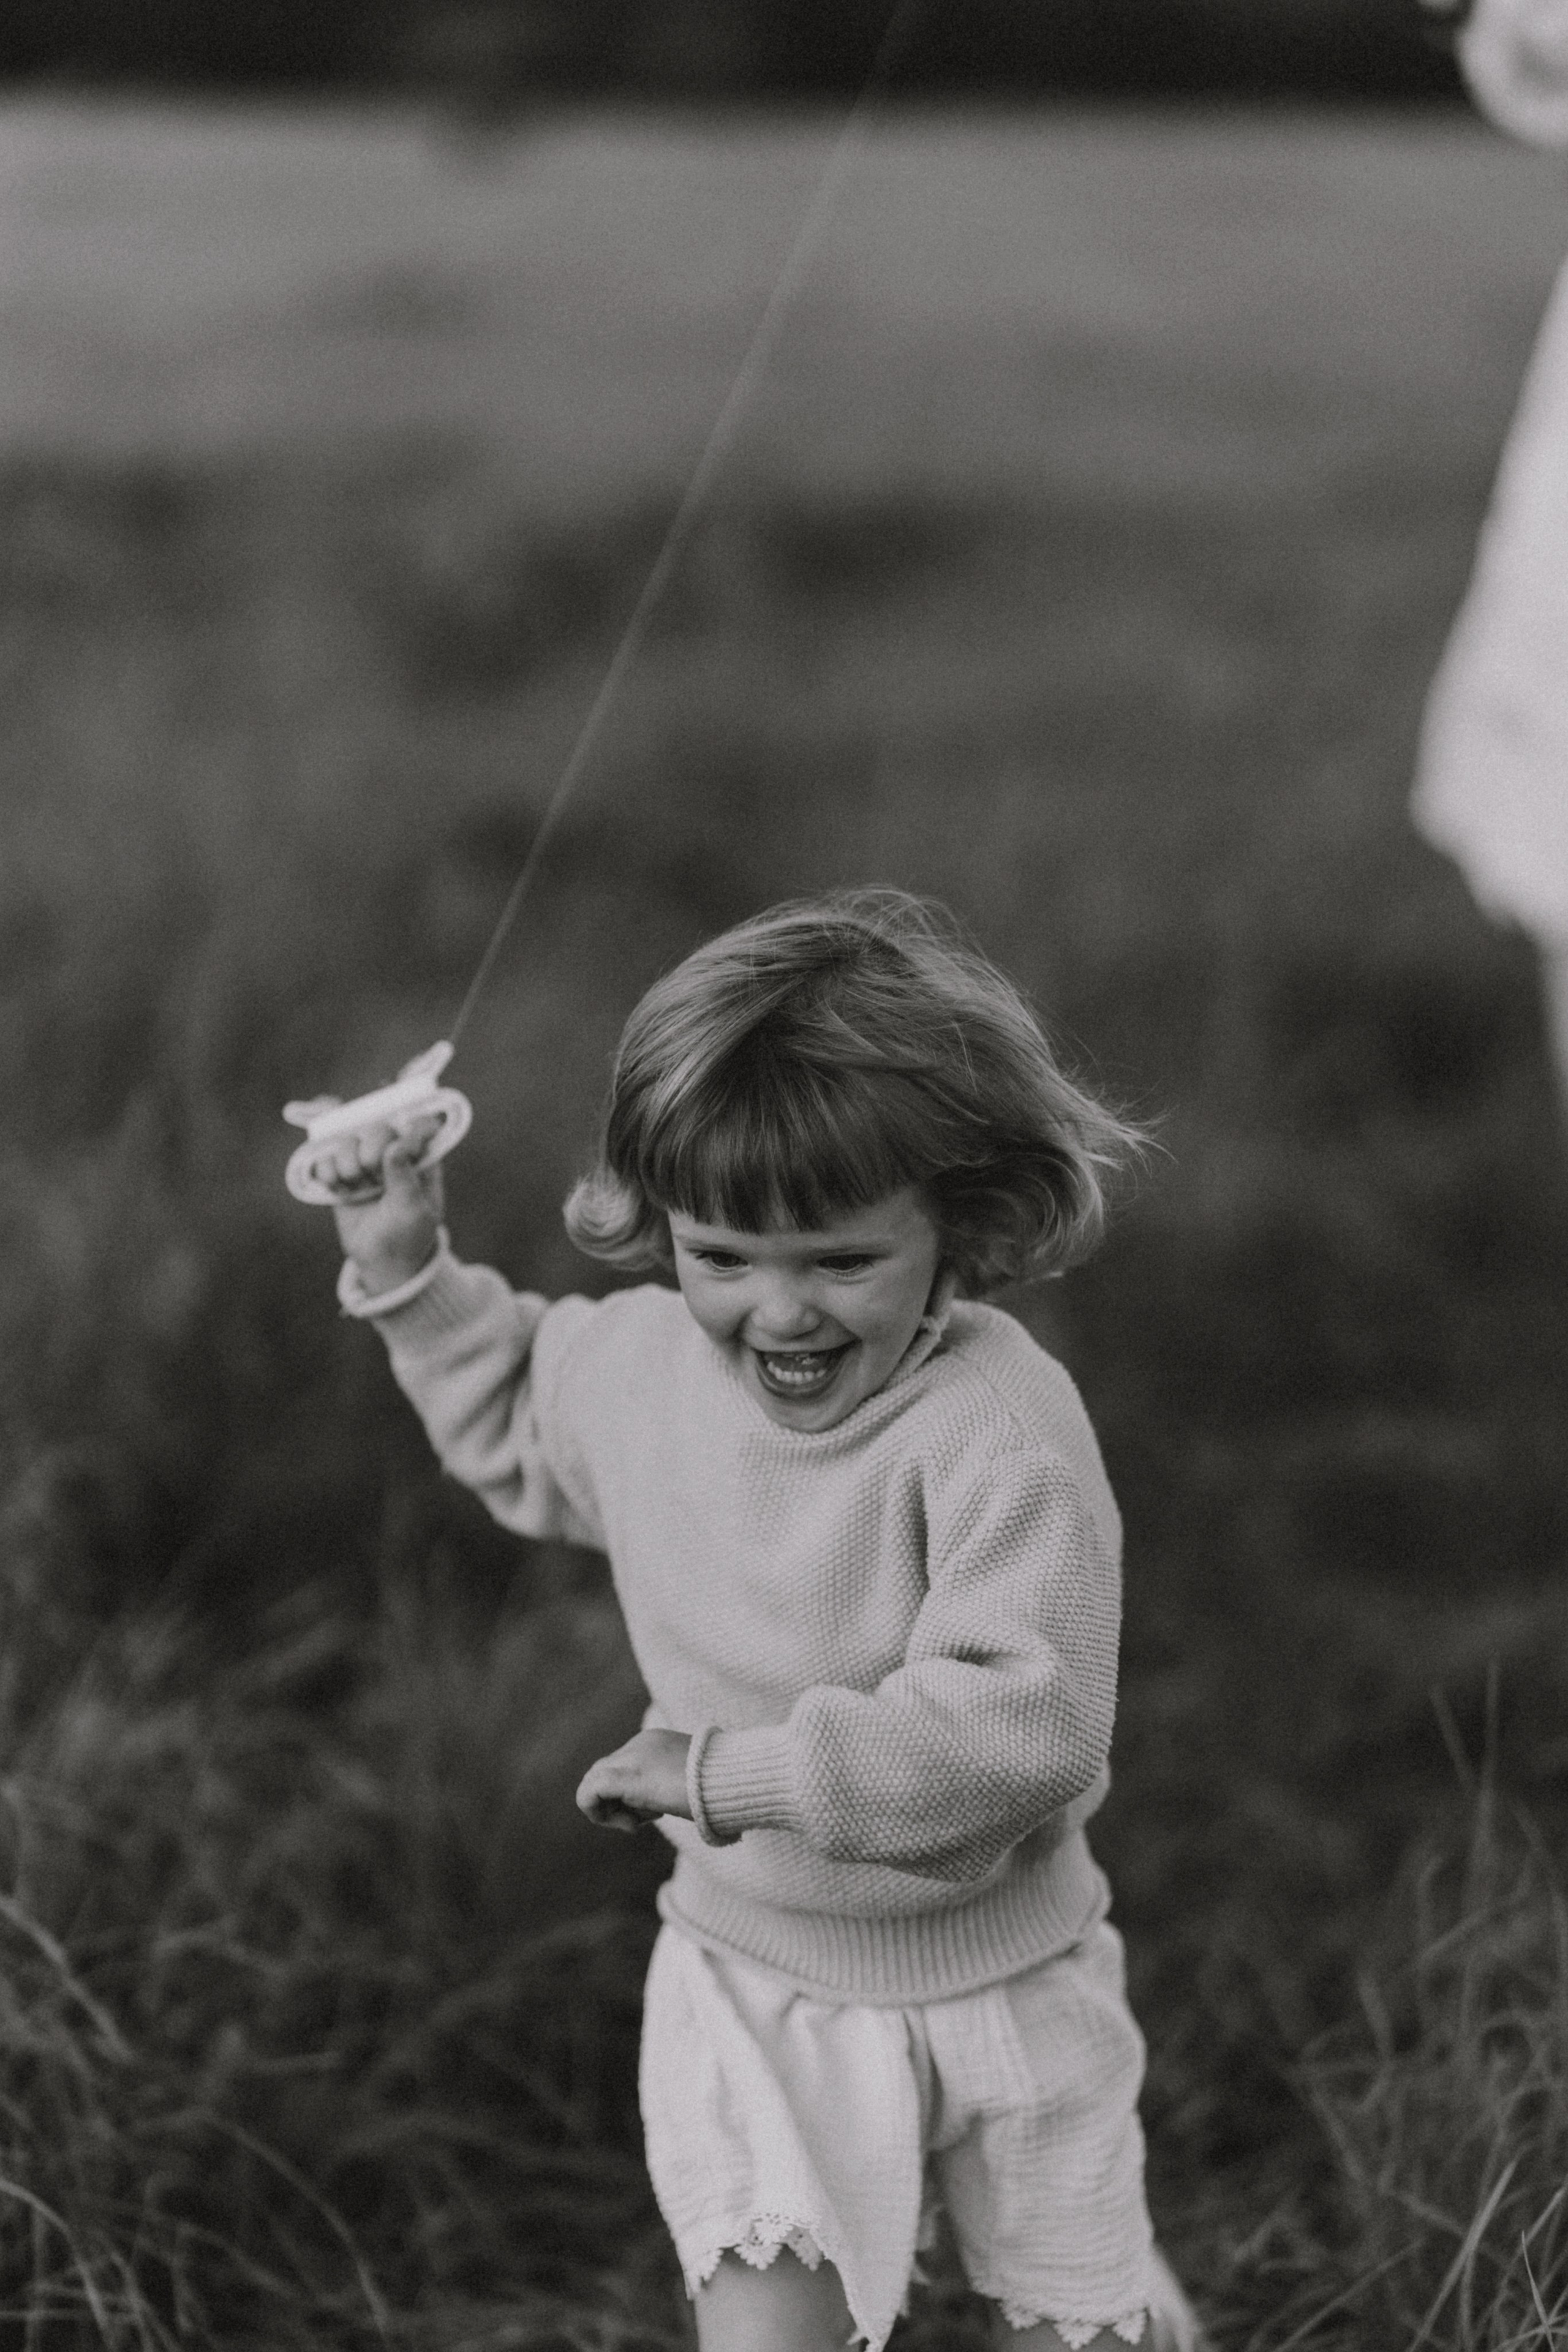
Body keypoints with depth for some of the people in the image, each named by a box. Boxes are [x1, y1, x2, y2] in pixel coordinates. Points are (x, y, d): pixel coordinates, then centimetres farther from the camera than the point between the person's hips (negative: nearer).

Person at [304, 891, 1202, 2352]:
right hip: (753, 1973, 3)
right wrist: (409, 1270, 5)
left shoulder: (1004, 1431, -28)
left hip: (1001, 1972, -3)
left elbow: (1021, 1722, -34)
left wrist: (739, 1767, -33)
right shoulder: (637, 1364, -8)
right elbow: (513, 1438, 16)